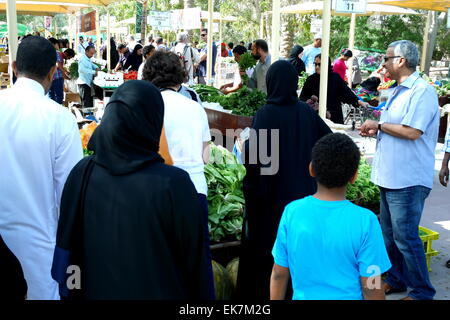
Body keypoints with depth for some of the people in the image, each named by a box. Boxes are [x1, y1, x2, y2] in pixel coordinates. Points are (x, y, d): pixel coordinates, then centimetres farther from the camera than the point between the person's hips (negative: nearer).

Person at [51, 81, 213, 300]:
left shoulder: (82, 174, -14)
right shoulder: (173, 183, -25)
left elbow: (68, 246, -3)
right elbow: (193, 258, -16)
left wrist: (73, 293, 11)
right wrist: (201, 296, -1)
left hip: (97, 290, 3)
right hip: (159, 291, -3)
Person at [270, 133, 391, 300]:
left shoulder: (292, 212, -11)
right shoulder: (364, 221, -18)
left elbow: (279, 274, -3)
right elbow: (371, 289, -12)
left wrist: (275, 298, 11)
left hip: (303, 296, 2)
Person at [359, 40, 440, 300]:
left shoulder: (422, 91, -16)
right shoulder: (400, 91, 15)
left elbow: (412, 131, -25)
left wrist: (380, 125, -13)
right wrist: (376, 130, 6)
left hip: (408, 180, -10)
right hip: (391, 176, 10)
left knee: (405, 237, -2)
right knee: (390, 233, 18)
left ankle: (422, 291, 13)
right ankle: (397, 280, 33)